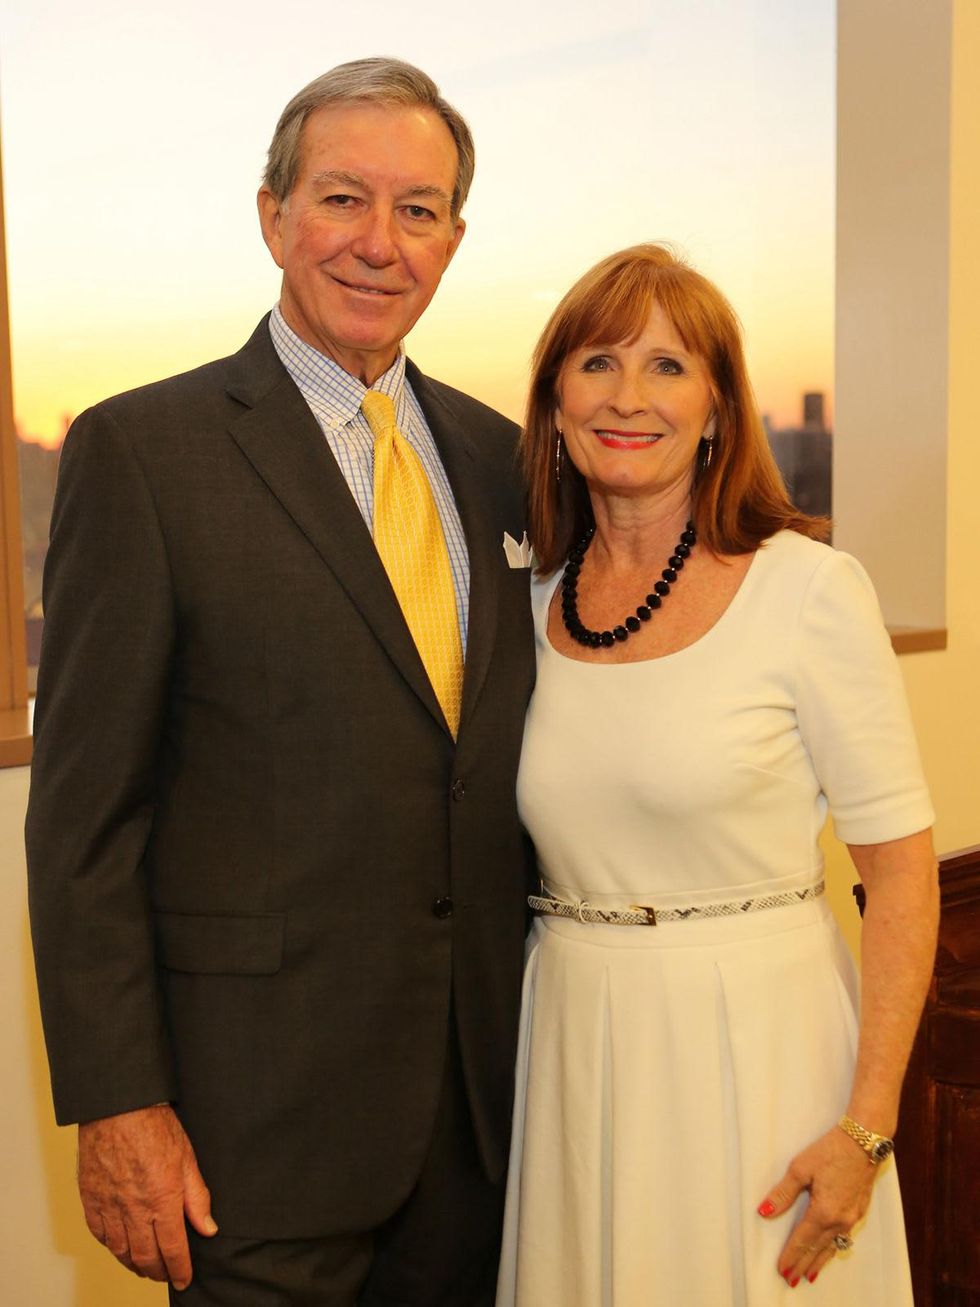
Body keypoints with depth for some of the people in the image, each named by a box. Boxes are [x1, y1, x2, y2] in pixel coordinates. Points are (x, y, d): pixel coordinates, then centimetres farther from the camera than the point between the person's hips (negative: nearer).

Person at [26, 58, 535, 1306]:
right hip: (261, 1087, -5)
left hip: (483, 1071, 5)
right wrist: (115, 1102, -13)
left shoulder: (494, 453, 8)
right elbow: (83, 810, -10)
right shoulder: (140, 449, -9)